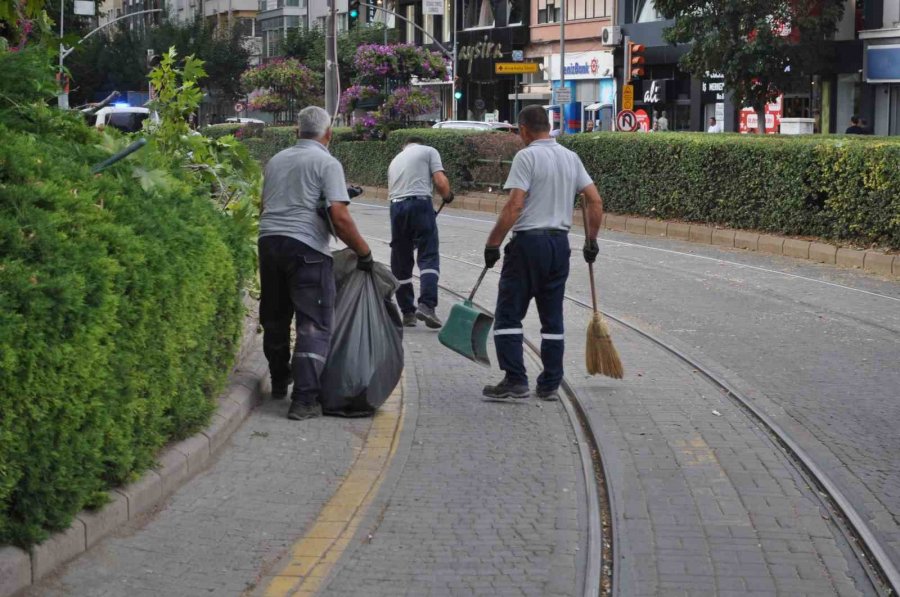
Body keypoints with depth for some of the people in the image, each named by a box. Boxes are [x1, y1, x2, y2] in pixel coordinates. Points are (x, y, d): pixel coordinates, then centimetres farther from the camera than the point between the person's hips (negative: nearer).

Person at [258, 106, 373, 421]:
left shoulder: (276, 161, 17)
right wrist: (364, 252, -5)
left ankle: (279, 383, 35)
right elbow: (339, 216, -13)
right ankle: (304, 399, -11)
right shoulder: (326, 163, -4)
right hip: (306, 247, -6)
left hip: (268, 241, 6)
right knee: (313, 325, -3)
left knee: (275, 319, 20)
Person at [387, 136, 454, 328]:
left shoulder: (395, 159, 30)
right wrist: (447, 196, 19)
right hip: (420, 203, -5)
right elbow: (440, 182, -3)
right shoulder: (428, 151, 12)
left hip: (396, 206, 5)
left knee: (400, 262, 11)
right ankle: (426, 305, -19)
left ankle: (407, 312, 16)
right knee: (429, 257, -4)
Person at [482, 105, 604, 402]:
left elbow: (514, 206, -18)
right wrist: (591, 241, 18)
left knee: (508, 314, 1)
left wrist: (492, 243, -12)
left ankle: (515, 380, -4)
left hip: (528, 241, -7)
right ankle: (550, 385, 13)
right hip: (560, 243, 7)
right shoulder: (571, 158, 10)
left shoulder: (527, 157, -11)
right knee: (552, 318, 12)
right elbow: (595, 202, 8)